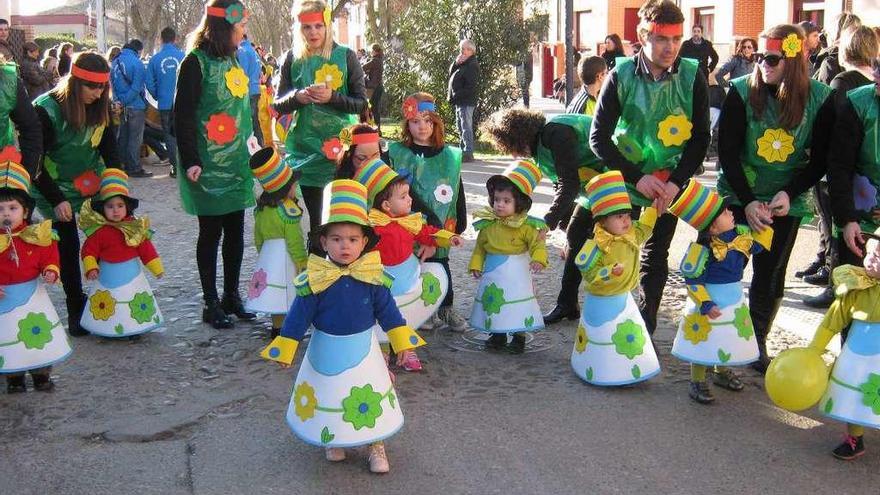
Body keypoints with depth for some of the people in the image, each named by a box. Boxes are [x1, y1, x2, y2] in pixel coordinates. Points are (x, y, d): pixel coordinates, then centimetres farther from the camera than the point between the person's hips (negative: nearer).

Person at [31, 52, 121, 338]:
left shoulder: (100, 107, -5)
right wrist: (56, 200, -23)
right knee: (68, 247, -1)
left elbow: (109, 148, 3)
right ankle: (76, 313, 11)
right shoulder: (46, 110, -20)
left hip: (93, 184, 4)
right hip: (58, 190, -4)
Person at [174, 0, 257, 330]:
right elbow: (183, 116, -12)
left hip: (236, 162, 7)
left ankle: (232, 295, 22)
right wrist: (190, 161, -16)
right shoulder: (196, 63, -10)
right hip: (208, 166, -7)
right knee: (211, 232, 1)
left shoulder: (232, 60, 13)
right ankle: (211, 303, 12)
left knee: (235, 230, 10)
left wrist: (251, 142, 17)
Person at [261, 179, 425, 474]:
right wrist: (284, 349, -7)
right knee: (328, 396, 15)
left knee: (372, 397, 10)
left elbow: (387, 311, -3)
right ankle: (332, 441, 39)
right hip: (327, 352, 0)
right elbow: (298, 316, -9)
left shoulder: (372, 276, -13)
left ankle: (376, 446, 29)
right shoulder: (314, 279, -17)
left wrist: (402, 342, -2)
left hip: (363, 350, 1)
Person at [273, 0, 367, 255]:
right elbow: (278, 105, 8)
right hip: (304, 146, 2)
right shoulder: (292, 59, 5)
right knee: (315, 219, 5)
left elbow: (361, 103, -1)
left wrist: (332, 97, -18)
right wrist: (297, 97, -13)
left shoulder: (346, 56, 0)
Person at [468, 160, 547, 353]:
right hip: (493, 273, 4)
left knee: (517, 304, 2)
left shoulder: (526, 225, -12)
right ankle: (498, 334, 27)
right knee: (493, 301, 12)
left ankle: (519, 336, 16)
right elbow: (480, 246, 8)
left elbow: (537, 243, -13)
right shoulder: (488, 223, 0)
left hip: (516, 274, -4)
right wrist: (476, 264, 2)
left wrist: (538, 259, -30)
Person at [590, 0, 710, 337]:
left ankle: (646, 332, 22)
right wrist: (637, 178, -20)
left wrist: (676, 182, -16)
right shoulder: (621, 76, -13)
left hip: (670, 185, 1)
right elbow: (599, 138, -13)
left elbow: (701, 138, -4)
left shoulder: (692, 76, -10)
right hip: (625, 182, -1)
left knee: (655, 259, 10)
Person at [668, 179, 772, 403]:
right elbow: (692, 281, -21)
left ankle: (722, 371, 43)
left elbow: (758, 243, 13)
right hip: (710, 300, -7)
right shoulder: (703, 249, -25)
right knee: (704, 339, 2)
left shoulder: (740, 234, -5)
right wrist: (705, 304, -24)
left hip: (735, 298, 7)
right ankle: (697, 382, 16)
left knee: (729, 337, 21)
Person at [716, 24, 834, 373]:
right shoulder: (741, 92, -11)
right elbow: (727, 152, -10)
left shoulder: (819, 99, -7)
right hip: (738, 196, -1)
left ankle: (757, 344, 22)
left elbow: (821, 160, -2)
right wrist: (747, 201, -19)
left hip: (786, 201, 1)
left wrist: (789, 193, -16)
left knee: (771, 276, 5)